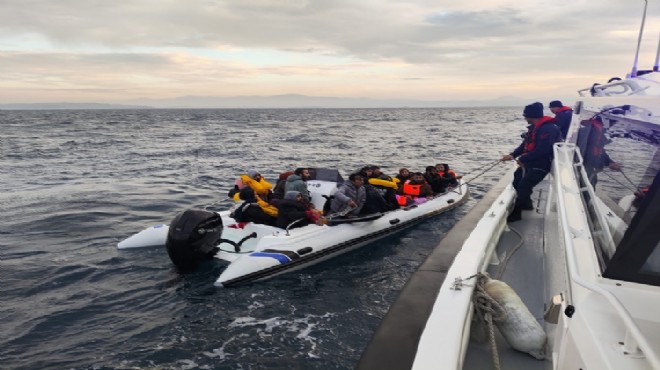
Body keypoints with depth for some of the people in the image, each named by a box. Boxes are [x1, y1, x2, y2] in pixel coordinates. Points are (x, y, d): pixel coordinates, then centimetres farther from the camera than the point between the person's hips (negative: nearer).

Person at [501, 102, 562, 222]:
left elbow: (541, 150, -29)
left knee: (523, 186, -10)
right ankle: (526, 203, 33)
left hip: (541, 165, -10)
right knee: (517, 179, 15)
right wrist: (513, 155, -1)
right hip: (530, 163, 10)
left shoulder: (548, 129, -23)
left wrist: (522, 159, -20)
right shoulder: (534, 127, 10)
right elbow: (526, 144, 12)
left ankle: (515, 213, 0)